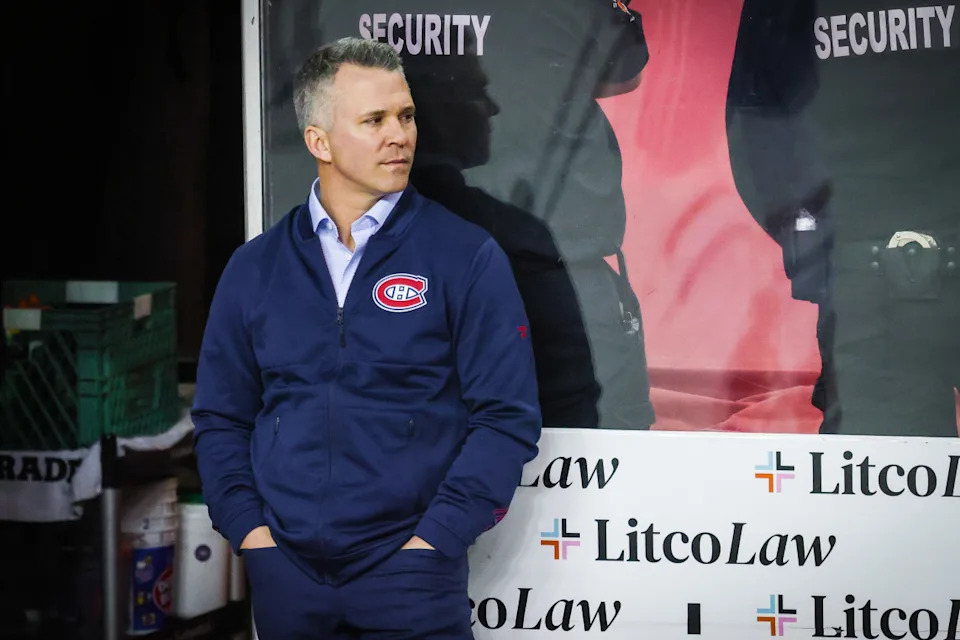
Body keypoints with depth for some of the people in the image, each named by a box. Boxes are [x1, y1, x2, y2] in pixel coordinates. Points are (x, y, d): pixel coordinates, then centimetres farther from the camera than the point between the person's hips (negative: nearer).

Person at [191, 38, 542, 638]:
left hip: (411, 571, -3)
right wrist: (250, 529, -2)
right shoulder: (254, 268, 6)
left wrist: (432, 539, -12)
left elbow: (506, 415, -6)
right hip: (285, 575, 3)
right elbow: (222, 418, 10)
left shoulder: (467, 257, -3)